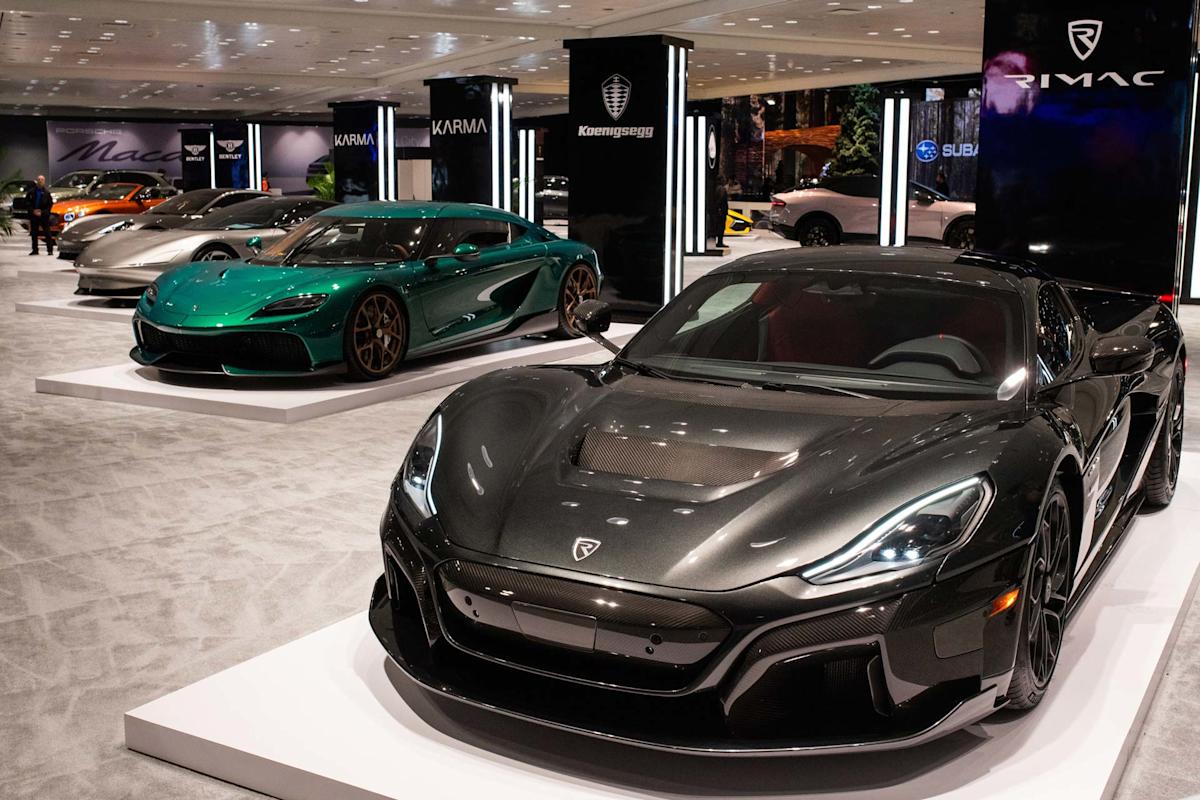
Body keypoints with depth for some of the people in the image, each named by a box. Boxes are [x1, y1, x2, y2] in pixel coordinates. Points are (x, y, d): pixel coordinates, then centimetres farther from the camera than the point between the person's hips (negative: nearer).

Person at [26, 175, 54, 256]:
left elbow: (50, 204, -4)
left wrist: (42, 212, -10)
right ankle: (34, 250, 16)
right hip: (34, 215, 4)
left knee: (47, 233, -3)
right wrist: (33, 211, -5)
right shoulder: (32, 191, 3)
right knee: (34, 233, 8)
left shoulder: (47, 191, -4)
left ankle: (50, 250, 0)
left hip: (44, 215, -3)